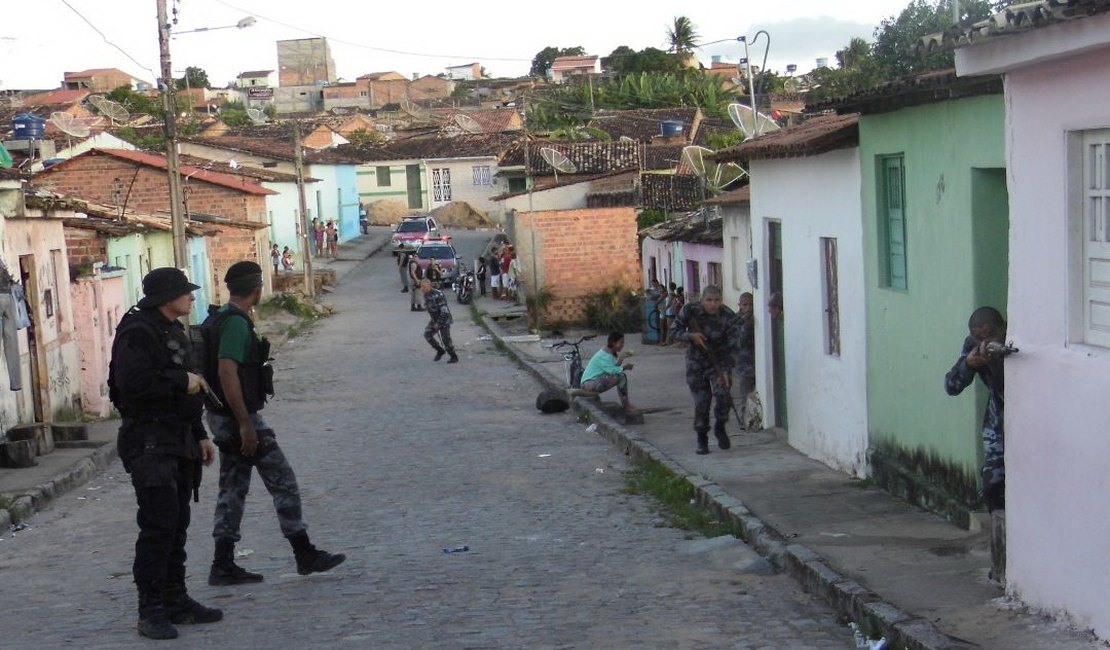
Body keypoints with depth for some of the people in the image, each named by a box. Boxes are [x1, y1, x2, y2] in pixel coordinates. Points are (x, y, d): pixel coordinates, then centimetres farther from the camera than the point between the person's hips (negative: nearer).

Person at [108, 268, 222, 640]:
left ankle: (175, 601, 20)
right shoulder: (137, 333, -13)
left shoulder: (174, 332, 18)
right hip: (150, 444, -9)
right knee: (158, 525, -11)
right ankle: (151, 611, -6)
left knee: (177, 525, 12)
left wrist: (199, 435, 21)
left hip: (178, 441, 9)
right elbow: (133, 384, -27)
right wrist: (182, 382, -17)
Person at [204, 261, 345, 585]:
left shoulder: (218, 319, 13)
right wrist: (245, 424, -25)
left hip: (222, 417, 10)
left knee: (233, 488, 12)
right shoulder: (237, 323, -18)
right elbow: (227, 372, -26)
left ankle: (223, 565, 13)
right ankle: (305, 555, 6)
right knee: (283, 482, -1)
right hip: (240, 416, -10)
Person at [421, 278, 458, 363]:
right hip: (434, 319, 8)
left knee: (445, 339, -6)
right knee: (427, 334, -5)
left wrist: (439, 323, -24)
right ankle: (440, 351, 11)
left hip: (444, 319, -8)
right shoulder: (426, 295, -1)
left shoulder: (438, 295, -27)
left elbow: (444, 311, -27)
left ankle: (454, 357, 12)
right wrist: (431, 320, 18)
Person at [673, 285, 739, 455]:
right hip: (696, 362, 0)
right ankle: (702, 439, 15)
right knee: (701, 401, -4)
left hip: (719, 361, 0)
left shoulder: (728, 317, -16)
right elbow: (676, 330, -3)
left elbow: (731, 345, -15)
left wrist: (726, 371, -24)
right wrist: (691, 336, -24)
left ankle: (720, 428, 10)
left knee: (723, 395, -19)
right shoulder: (690, 311, -15)